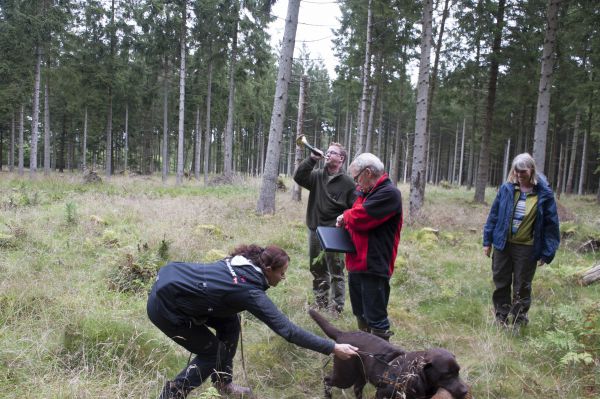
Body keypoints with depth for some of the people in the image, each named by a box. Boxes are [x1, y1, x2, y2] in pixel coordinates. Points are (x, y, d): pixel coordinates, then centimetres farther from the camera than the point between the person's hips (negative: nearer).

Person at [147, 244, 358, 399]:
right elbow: (287, 329, -25)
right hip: (165, 304, -8)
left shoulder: (243, 262, -2)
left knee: (230, 323, 9)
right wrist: (333, 348, -22)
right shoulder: (251, 292, -24)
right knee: (212, 351, 3)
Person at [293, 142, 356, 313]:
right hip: (315, 231, 5)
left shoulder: (347, 182, -5)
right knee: (317, 270, 15)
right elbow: (298, 177, -8)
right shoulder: (317, 175, 6)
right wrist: (312, 159, -14)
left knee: (336, 272, 2)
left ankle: (336, 307, 11)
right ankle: (320, 303, 29)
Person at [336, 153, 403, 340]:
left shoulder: (389, 193, -15)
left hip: (373, 267, -9)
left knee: (375, 319, -3)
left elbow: (360, 217, -22)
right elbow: (354, 217, 21)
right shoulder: (366, 192, 15)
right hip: (357, 263, 10)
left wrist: (345, 216, -2)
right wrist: (345, 222, -1)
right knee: (361, 315, 21)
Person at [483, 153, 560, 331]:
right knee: (501, 283, 12)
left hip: (527, 248, -2)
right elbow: (494, 215, 4)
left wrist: (547, 253, -6)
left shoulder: (544, 193, -8)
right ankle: (501, 319, 28)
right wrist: (488, 240, 3)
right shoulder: (506, 189, -3)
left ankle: (518, 322, 24)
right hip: (502, 244, 2)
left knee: (522, 287, 9)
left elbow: (551, 224, -4)